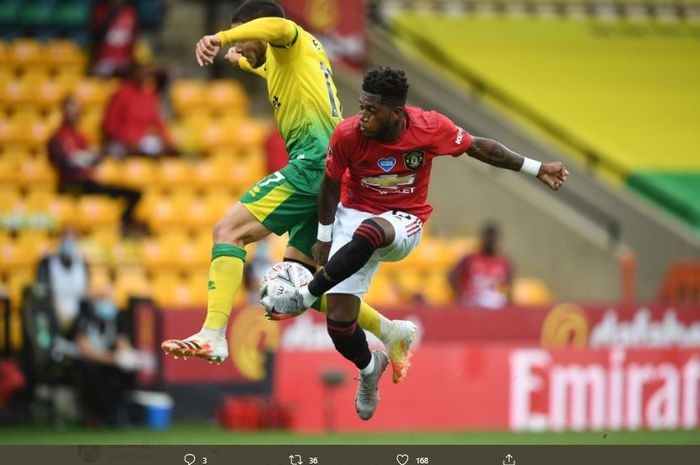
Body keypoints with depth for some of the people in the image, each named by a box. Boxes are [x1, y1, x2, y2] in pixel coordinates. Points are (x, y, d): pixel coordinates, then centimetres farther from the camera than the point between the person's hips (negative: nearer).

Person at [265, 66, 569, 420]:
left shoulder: (430, 128, -18)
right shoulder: (347, 135, -17)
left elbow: (479, 147, -1)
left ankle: (306, 295, -28)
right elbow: (331, 185, 0)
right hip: (354, 215, 1)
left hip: (403, 221, -1)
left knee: (369, 232, -41)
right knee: (339, 319, -10)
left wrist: (536, 169, 1)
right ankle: (369, 367, 24)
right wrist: (324, 238, 8)